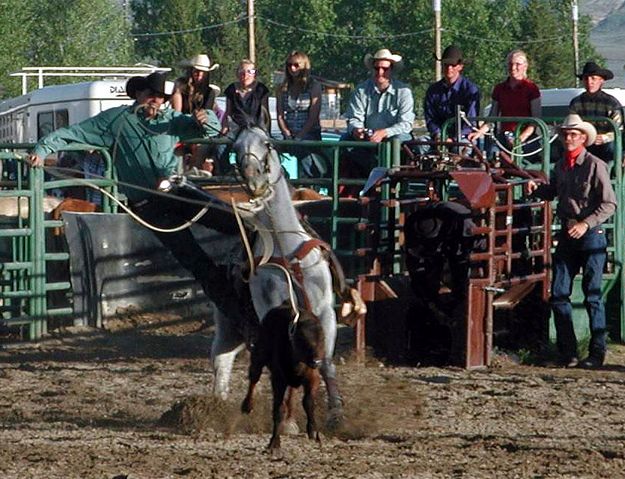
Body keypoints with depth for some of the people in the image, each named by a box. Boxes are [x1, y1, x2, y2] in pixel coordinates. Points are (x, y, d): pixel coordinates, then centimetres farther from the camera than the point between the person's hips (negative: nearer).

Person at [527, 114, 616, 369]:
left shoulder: (595, 166, -9)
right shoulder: (561, 166, 10)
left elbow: (609, 204, -11)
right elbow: (553, 191, 26)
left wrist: (585, 224, -20)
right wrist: (536, 189, 4)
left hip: (591, 234, -6)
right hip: (566, 235, 6)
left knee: (592, 295, -1)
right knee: (559, 294, 2)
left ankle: (597, 354, 5)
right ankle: (568, 353, 8)